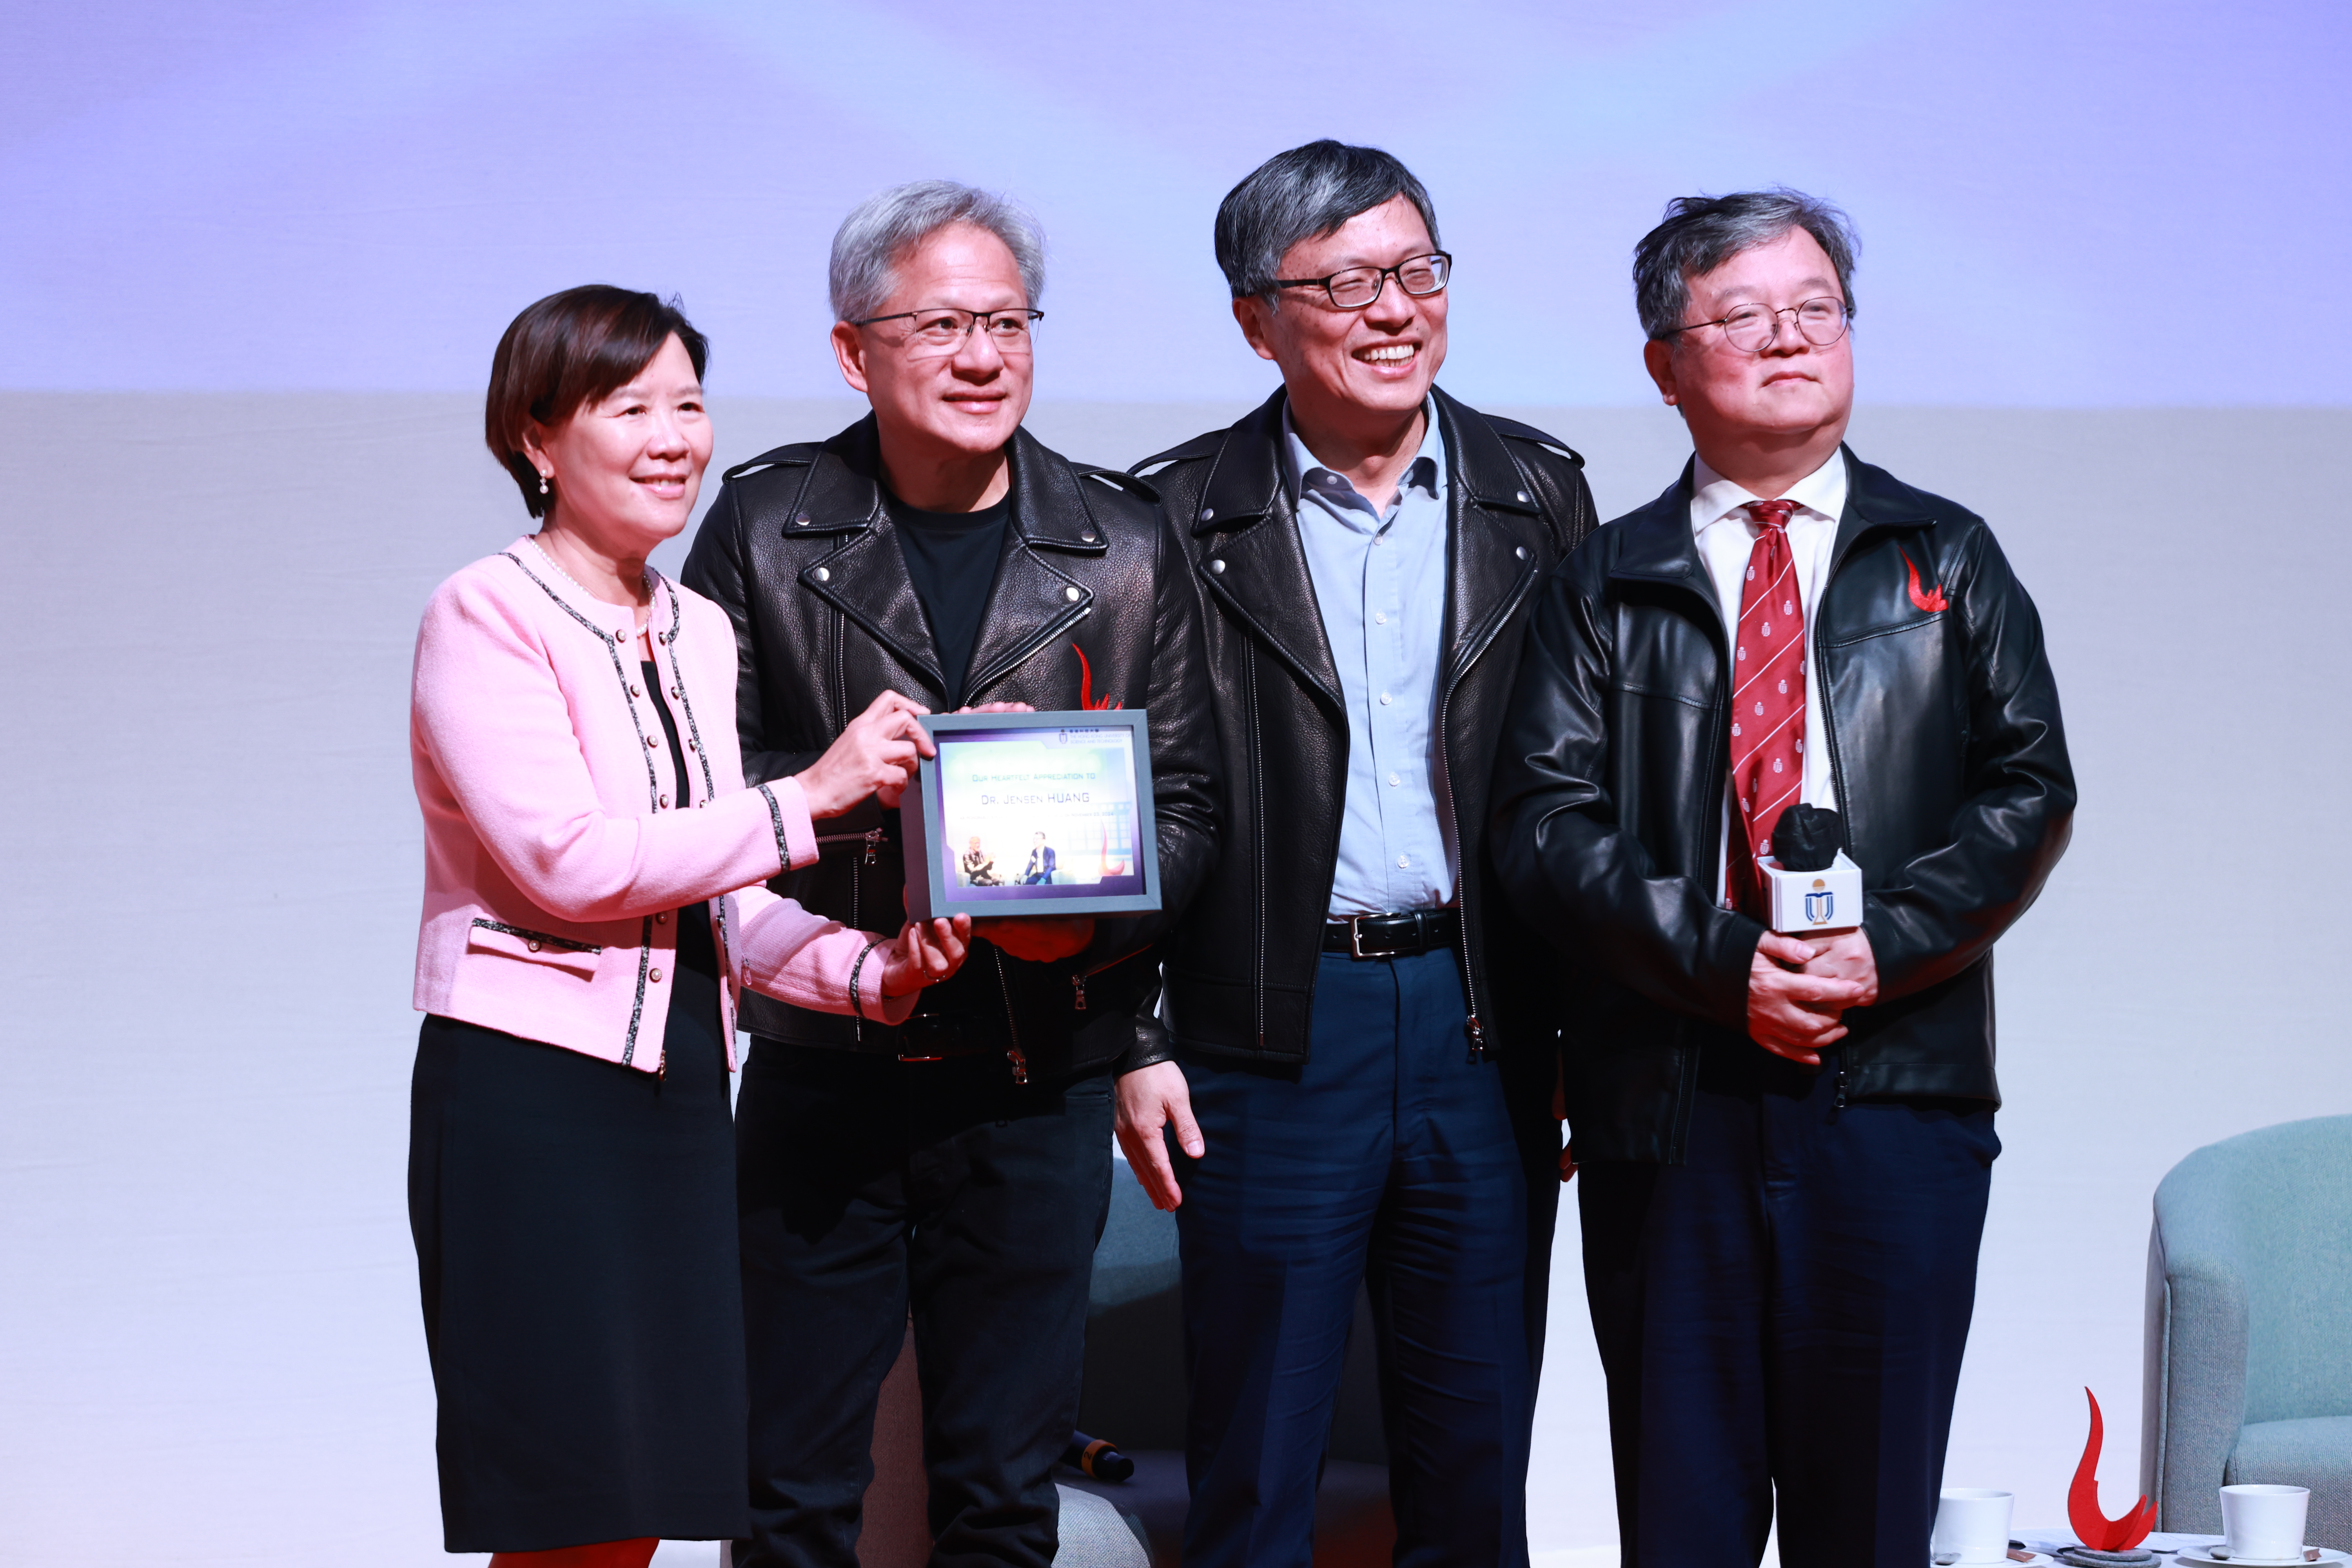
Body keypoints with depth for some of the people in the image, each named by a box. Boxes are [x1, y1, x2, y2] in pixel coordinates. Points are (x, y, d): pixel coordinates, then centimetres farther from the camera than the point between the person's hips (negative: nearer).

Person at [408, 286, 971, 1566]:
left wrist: (874, 970, -4)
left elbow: (724, 902, 14)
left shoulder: (698, 632, 14)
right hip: (529, 1089, -7)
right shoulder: (484, 617, -8)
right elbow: (571, 861, -18)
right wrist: (808, 798, -15)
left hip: (681, 1088, 7)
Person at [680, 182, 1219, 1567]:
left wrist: (1092, 908, -15)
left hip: (1039, 1085, 1)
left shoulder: (1126, 546, 4)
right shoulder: (764, 529, 1)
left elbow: (1190, 803, 5)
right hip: (821, 1074, -1)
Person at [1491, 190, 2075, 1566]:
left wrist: (1884, 946, -11)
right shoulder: (1608, 585, 10)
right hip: (1670, 1093, 0)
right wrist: (1719, 961, -13)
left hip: (1898, 1086, 0)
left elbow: (2031, 786, 4)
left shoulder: (1947, 560, 12)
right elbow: (1546, 821, 0)